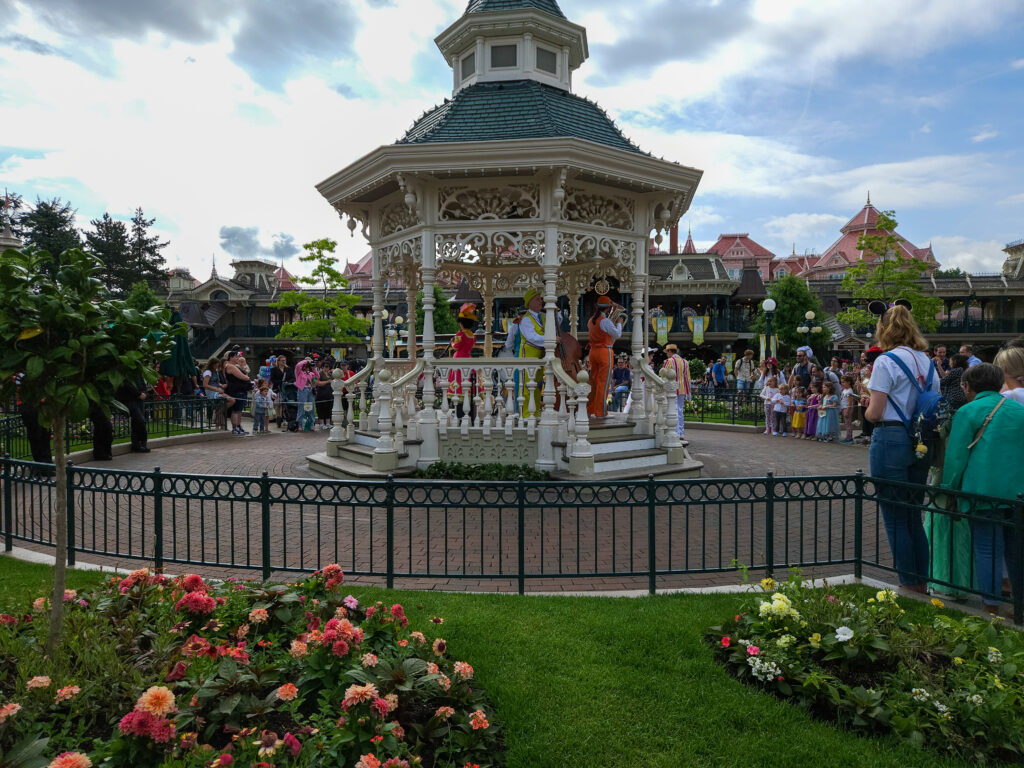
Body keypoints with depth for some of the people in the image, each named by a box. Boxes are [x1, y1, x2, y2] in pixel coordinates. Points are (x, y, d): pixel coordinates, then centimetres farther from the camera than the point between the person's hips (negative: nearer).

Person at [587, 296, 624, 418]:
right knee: (604, 382, -2)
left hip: (593, 351, 8)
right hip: (605, 352, -8)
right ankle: (600, 412, 0)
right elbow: (617, 334, -10)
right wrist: (619, 323, 7)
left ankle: (591, 409, 20)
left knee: (594, 381, 14)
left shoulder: (591, 320, 9)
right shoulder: (605, 321, -15)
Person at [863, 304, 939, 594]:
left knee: (895, 518, 4)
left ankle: (909, 584, 11)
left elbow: (875, 413, -16)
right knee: (914, 517, 16)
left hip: (890, 440, -7)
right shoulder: (927, 362, 10)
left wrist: (868, 408, 5)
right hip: (921, 443, 7)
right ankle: (921, 583, 23)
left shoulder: (886, 361, -12)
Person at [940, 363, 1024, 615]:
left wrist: (949, 491, 2)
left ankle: (992, 606, 9)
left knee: (987, 549, 2)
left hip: (983, 490, -5)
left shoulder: (968, 412, -5)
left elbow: (956, 456, -7)